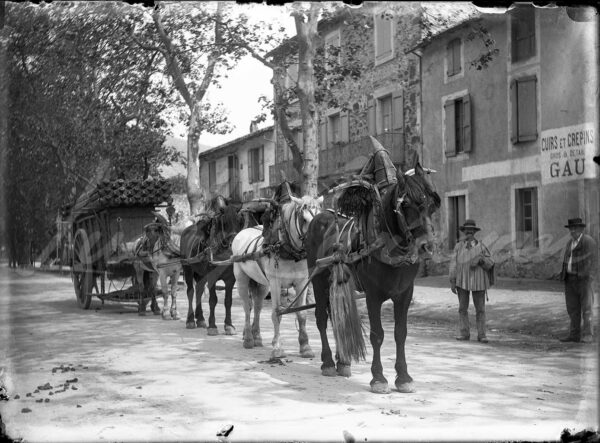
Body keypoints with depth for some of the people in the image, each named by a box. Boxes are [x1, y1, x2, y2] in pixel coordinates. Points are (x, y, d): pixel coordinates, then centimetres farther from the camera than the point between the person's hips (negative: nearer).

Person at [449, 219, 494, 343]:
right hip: (462, 281, 1)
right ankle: (464, 333, 8)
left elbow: (490, 264, 2)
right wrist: (452, 282, -4)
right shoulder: (458, 247, 6)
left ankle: (481, 335, 5)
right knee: (462, 308, 2)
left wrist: (482, 259, -19)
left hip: (478, 282, -1)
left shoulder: (481, 247, 4)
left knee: (480, 309, 0)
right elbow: (453, 264, 3)